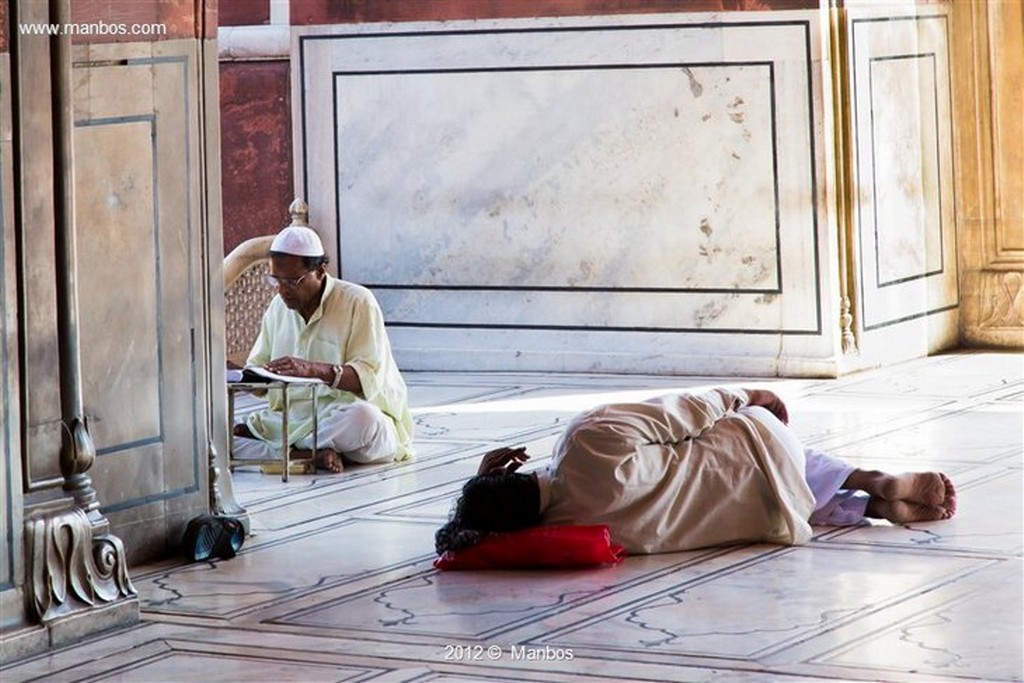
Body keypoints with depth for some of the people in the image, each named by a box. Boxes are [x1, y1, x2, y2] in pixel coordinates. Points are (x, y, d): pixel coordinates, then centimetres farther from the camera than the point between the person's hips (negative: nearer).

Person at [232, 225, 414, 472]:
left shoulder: (358, 302, -6)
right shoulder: (278, 308, 13)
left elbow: (369, 378, -18)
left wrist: (313, 369, -33)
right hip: (292, 419, 5)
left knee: (363, 419, -41)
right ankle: (314, 453, -25)